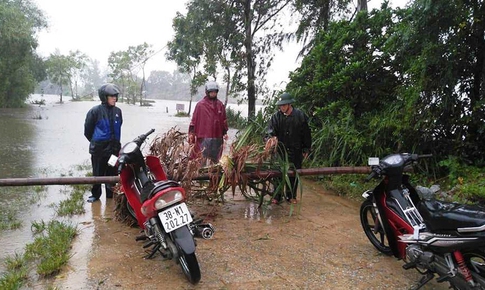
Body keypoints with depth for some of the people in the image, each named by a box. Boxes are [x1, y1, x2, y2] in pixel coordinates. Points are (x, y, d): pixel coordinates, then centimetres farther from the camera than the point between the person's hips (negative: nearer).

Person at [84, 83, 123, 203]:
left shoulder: (117, 111, 5)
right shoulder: (95, 111, -9)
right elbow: (88, 130, 0)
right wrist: (95, 142, 11)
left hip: (114, 147, 4)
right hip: (99, 148, -4)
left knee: (112, 172, 11)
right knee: (98, 172, 6)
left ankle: (111, 193, 25)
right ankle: (95, 194, 22)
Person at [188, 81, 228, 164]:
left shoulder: (220, 105, 10)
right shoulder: (200, 105, 0)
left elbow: (224, 120, 15)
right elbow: (194, 120, -2)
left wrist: (225, 132, 9)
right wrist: (191, 133, -7)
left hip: (217, 138, 4)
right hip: (204, 137, -3)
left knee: (215, 160, 9)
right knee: (203, 159, -2)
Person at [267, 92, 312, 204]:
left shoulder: (300, 116, -4)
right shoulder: (276, 116, -3)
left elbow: (306, 134, 2)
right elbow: (271, 130, -6)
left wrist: (306, 149, 3)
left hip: (295, 151, 0)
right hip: (280, 150, 0)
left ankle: (291, 196, 23)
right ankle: (277, 196, 13)